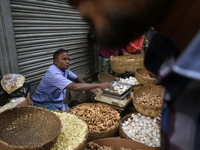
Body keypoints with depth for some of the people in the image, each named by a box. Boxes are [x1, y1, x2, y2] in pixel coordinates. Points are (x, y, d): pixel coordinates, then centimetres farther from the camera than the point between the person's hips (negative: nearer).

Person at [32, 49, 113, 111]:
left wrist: (90, 88, -4)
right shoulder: (53, 73, -30)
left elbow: (76, 79, 13)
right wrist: (99, 85, -40)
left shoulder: (64, 69, -1)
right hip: (44, 105, -8)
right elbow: (74, 87, -40)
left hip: (58, 103, 8)